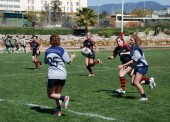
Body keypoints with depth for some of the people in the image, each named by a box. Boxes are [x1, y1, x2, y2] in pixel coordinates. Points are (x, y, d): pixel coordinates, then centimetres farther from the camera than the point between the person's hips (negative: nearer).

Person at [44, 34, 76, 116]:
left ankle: (64, 98, -16)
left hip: (52, 76, -1)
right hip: (62, 75, 1)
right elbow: (69, 62, -2)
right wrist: (72, 57, 18)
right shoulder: (61, 50, -5)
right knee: (57, 93, 17)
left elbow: (45, 62, 18)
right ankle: (58, 110, 9)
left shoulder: (47, 51, 3)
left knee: (51, 94, 8)